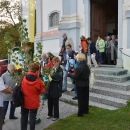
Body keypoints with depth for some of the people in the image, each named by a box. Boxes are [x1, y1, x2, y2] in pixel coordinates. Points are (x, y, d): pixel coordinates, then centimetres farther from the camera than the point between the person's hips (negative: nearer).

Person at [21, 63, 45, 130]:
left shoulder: (23, 79, -12)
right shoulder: (38, 80, -20)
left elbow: (21, 88, 3)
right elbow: (42, 91, -7)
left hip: (24, 102, 3)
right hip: (34, 103, -3)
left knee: (24, 117, 18)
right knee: (32, 118, 12)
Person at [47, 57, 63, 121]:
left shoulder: (60, 70, -10)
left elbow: (58, 77, -24)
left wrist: (50, 76, -29)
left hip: (56, 89, -6)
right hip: (50, 88, 6)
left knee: (55, 103, 5)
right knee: (49, 102, 15)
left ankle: (56, 116, 20)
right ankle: (50, 114, 32)